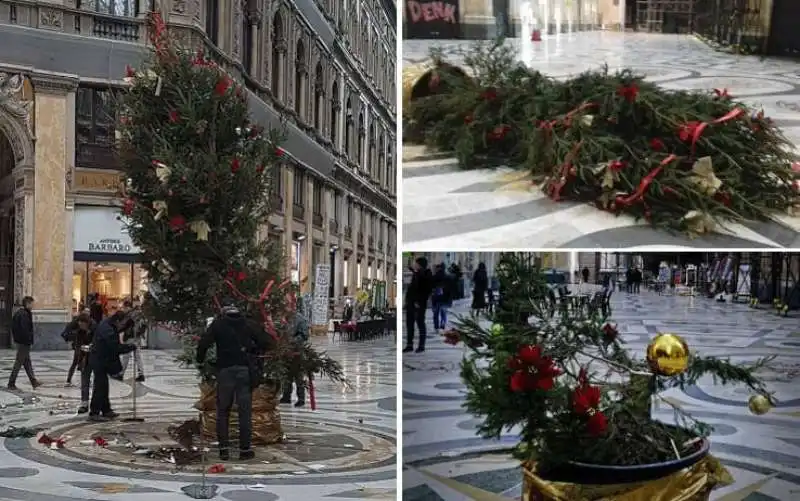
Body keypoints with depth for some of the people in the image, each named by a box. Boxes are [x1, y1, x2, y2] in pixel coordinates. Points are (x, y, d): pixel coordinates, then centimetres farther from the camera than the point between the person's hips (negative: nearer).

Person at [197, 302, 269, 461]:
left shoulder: (218, 323, 6)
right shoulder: (248, 323, 9)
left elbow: (204, 343, -4)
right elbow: (265, 341, 4)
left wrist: (200, 360, 12)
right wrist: (256, 353, 22)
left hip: (225, 369, 0)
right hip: (245, 370, 0)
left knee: (223, 411, 9)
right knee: (245, 410, 3)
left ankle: (224, 449, 6)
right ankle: (245, 449, 4)